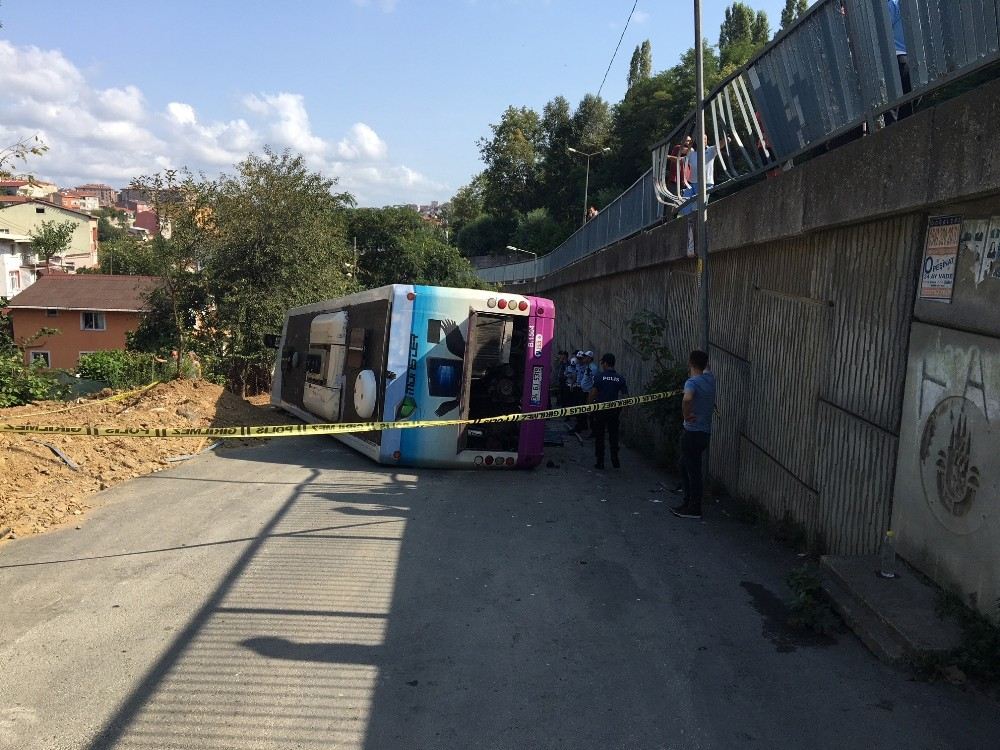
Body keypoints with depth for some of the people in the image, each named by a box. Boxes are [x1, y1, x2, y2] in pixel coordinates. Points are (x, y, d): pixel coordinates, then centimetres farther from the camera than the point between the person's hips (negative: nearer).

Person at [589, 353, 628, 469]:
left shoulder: (599, 377, -9)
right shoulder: (620, 379, -1)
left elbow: (593, 394, -13)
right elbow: (624, 396, -4)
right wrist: (620, 409, 8)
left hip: (600, 410, -2)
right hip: (614, 411, 3)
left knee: (599, 436, 7)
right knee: (614, 436, 14)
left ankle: (600, 462, 8)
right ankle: (615, 460, 16)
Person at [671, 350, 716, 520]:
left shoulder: (692, 382, -18)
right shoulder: (709, 378, 7)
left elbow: (687, 399, -39)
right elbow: (706, 368, 33)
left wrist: (686, 415, -25)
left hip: (693, 433, -8)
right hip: (705, 432, 8)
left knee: (693, 470, -1)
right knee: (685, 466, 19)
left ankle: (694, 509, 5)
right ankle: (689, 502, 24)